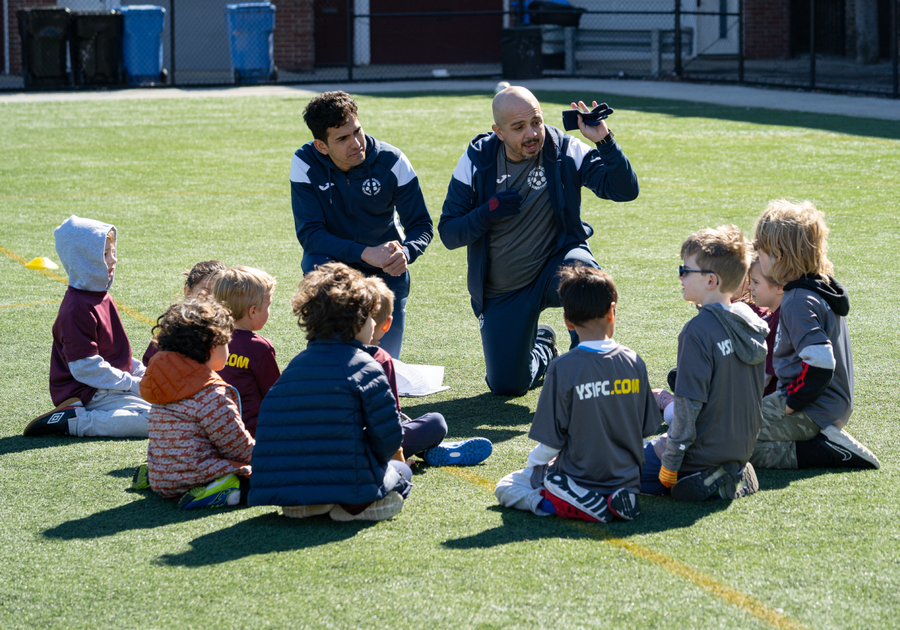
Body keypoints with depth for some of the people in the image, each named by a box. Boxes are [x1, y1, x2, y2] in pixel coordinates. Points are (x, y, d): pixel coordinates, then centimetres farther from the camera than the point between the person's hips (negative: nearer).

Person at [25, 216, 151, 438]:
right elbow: (85, 367, -22)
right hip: (86, 393, -10)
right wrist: (133, 384, -17)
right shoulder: (78, 308, -19)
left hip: (106, 386, 10)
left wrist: (142, 373, 9)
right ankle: (73, 422, -18)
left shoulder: (101, 296, 14)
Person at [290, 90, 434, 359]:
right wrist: (366, 253, -37)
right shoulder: (305, 163, -20)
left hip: (386, 274, 1)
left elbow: (422, 226, -13)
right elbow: (308, 233, -24)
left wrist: (404, 253, -37)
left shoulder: (391, 161, -18)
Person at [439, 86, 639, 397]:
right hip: (502, 292, 2)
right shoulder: (477, 161, -9)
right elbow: (448, 233, -8)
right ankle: (542, 345, 38)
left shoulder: (566, 152, -12)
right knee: (506, 386, 3)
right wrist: (489, 212, -26)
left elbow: (625, 190, -19)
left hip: (556, 264, -2)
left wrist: (604, 141, -32)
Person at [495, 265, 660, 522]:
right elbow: (646, 428, 5)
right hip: (627, 480, 5)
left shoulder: (563, 368, -17)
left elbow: (550, 443, -12)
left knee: (505, 488, 14)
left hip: (576, 480, -5)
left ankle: (583, 504, -9)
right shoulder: (634, 362, -4)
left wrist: (534, 462, 9)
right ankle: (617, 499, 1)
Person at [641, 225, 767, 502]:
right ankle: (731, 473, 9)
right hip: (741, 447, 8)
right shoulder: (752, 323, 3)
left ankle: (704, 480, -7)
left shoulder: (698, 331, -21)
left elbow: (689, 405, -21)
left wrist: (669, 465, -14)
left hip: (702, 454, -8)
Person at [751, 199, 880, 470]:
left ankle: (821, 453, -15)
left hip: (812, 413, -10)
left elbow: (820, 363, -30)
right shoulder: (823, 286, 10)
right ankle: (825, 440, 10)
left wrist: (791, 404, -19)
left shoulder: (799, 301, -21)